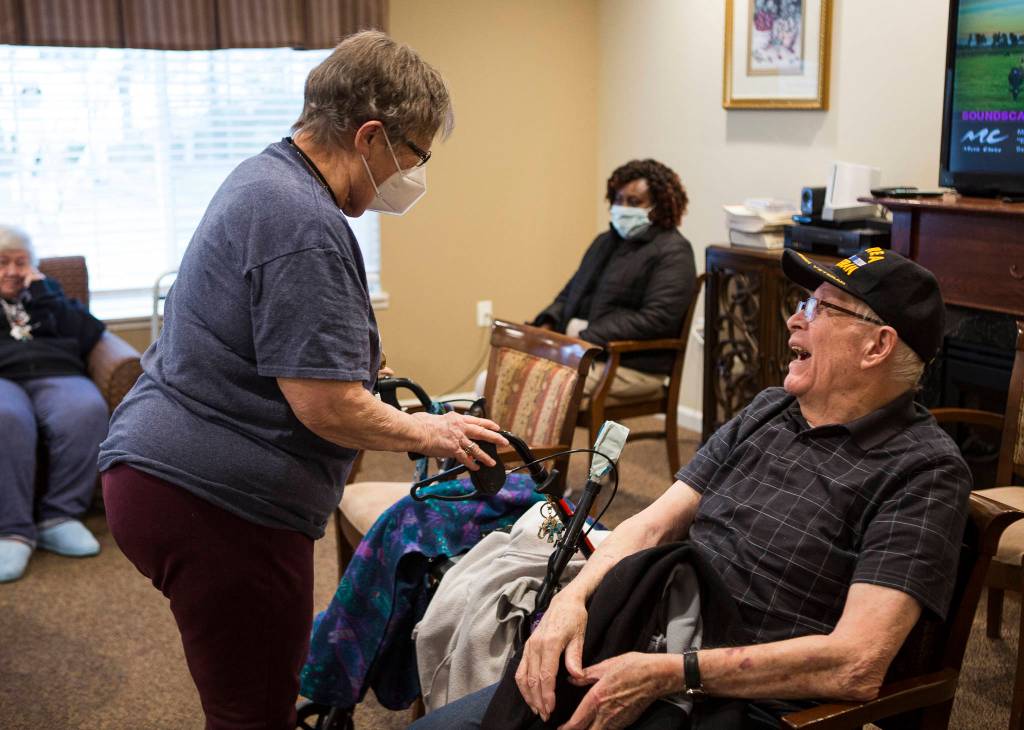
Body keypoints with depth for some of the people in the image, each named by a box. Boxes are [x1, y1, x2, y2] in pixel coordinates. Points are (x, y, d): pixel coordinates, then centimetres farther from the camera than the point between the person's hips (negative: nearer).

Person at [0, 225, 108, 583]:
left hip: (56, 373, 1)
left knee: (87, 411, -36)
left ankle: (59, 516, -30)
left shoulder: (49, 292, 32)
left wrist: (43, 298, 9)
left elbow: (89, 335, 14)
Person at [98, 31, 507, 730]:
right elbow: (327, 406, -22)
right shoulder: (306, 225, -20)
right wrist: (425, 433, -6)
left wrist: (367, 380, 21)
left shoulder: (264, 176, 13)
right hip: (215, 501, -10)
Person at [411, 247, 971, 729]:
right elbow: (653, 525, 10)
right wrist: (572, 599, -10)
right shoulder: (767, 411, 13)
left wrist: (673, 674, -24)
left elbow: (857, 666, -19)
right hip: (631, 660, 7)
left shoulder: (924, 471, -9)